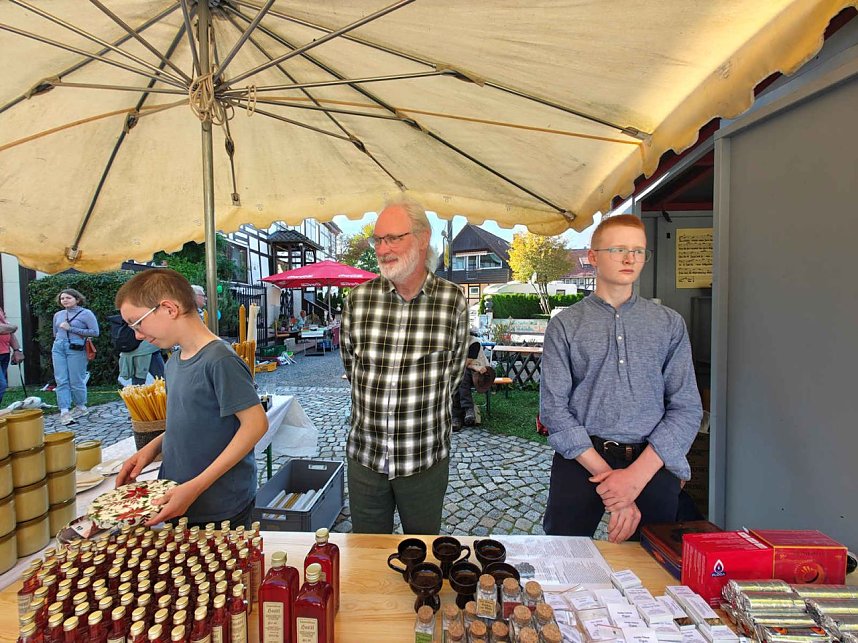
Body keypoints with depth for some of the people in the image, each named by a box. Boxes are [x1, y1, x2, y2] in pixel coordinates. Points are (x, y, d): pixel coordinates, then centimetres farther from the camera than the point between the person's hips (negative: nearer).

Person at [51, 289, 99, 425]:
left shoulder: (86, 313, -3)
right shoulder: (58, 315, 14)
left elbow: (95, 332, -12)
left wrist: (71, 329, -12)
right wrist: (59, 342, 13)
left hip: (76, 349, -5)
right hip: (58, 348, 5)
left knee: (76, 381, 0)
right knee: (61, 381, -2)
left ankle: (81, 407, 18)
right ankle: (64, 411, -2)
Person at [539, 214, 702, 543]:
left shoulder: (669, 324, 6)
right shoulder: (565, 325, 0)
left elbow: (686, 408, 0)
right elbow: (553, 408, -6)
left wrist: (637, 474, -11)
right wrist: (605, 473, -13)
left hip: (653, 464, 2)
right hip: (581, 461, -1)